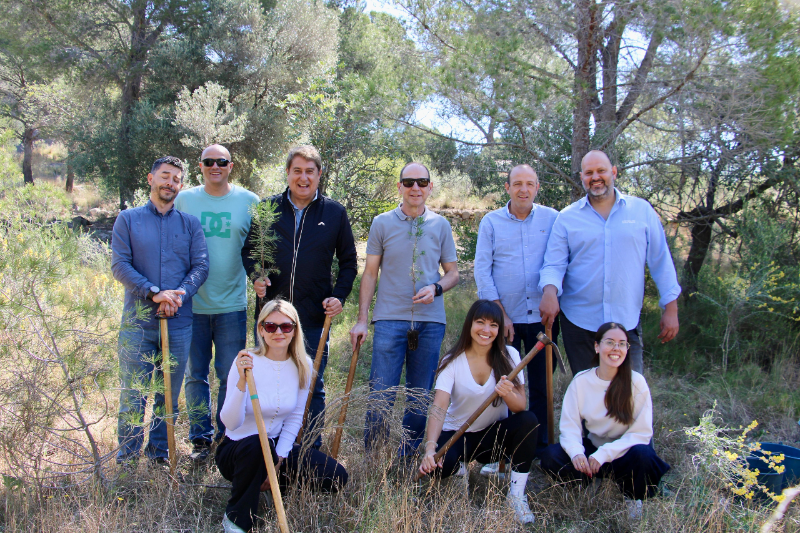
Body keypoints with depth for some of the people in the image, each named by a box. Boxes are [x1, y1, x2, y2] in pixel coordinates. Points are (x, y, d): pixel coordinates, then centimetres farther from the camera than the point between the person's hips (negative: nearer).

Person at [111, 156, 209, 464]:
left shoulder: (190, 223, 10)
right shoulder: (128, 219, 6)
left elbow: (201, 266, 2)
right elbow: (120, 265, -4)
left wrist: (180, 294, -15)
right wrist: (154, 293, -16)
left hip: (179, 322, 2)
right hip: (138, 321, -1)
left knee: (169, 395, 8)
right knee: (133, 393, 3)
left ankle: (159, 452, 22)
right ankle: (127, 456, 17)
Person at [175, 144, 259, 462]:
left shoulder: (248, 201, 4)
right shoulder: (184, 200, 5)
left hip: (232, 304, -1)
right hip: (192, 303, 1)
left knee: (230, 376, 4)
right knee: (195, 375, 7)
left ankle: (226, 437, 19)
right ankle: (201, 439, 19)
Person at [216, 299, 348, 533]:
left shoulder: (303, 366, -4)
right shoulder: (246, 363, -18)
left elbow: (294, 419, 3)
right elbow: (231, 423, -26)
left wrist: (279, 461, -8)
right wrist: (242, 382, -40)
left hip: (278, 446, 5)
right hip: (235, 451, -4)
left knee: (336, 477, -12)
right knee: (258, 444, -40)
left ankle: (276, 481, 12)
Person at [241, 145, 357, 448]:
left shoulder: (335, 213, 5)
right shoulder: (268, 208, 6)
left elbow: (349, 261, 10)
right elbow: (248, 249, 13)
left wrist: (339, 296, -4)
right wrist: (255, 276, -7)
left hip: (315, 317, -1)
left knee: (313, 387, 7)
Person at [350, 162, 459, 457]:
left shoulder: (440, 225, 8)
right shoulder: (382, 223, 5)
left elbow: (453, 272, 12)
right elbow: (370, 274, 6)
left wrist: (436, 288, -11)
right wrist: (362, 319, 0)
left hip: (430, 321, 2)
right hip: (390, 319, -2)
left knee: (420, 397, 9)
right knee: (381, 395, -3)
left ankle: (408, 460, 24)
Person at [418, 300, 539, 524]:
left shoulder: (509, 355, -9)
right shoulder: (453, 361, -14)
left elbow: (520, 406, -16)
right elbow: (439, 408, -26)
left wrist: (508, 393, -40)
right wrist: (430, 448, -43)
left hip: (494, 434, 1)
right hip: (457, 435, -1)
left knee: (529, 420, -29)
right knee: (439, 463, -32)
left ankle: (516, 495, -15)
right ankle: (461, 467, 8)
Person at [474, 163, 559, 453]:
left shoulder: (552, 219, 3)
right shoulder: (491, 222, 2)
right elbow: (482, 269, -1)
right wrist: (500, 313, -6)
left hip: (542, 317, 1)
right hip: (504, 318, 0)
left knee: (541, 386, 8)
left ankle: (540, 448, 21)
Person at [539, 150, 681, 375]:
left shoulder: (642, 210, 4)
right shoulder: (567, 217, 4)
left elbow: (661, 261, 5)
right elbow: (554, 264, 0)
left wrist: (671, 308, 3)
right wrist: (550, 291, -22)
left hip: (626, 322, 0)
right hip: (579, 322, 0)